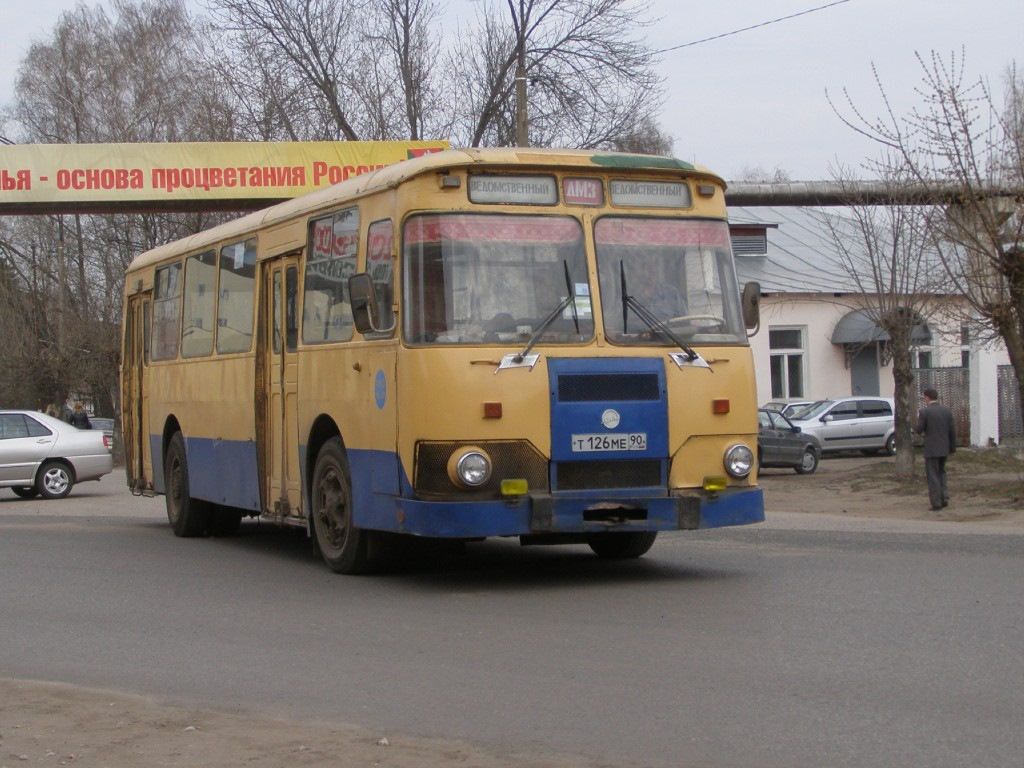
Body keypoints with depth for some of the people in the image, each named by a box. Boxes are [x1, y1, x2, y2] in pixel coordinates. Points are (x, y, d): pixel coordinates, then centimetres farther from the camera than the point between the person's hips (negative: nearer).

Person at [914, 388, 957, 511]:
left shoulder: (924, 412, -12)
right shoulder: (947, 410, 2)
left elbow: (919, 430, -10)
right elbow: (952, 431, 5)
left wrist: (918, 419, 9)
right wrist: (953, 448, 13)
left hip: (931, 449, -5)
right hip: (944, 449, 5)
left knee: (933, 476, 2)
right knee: (941, 472, 21)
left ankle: (936, 503, 1)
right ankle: (944, 497, 11)